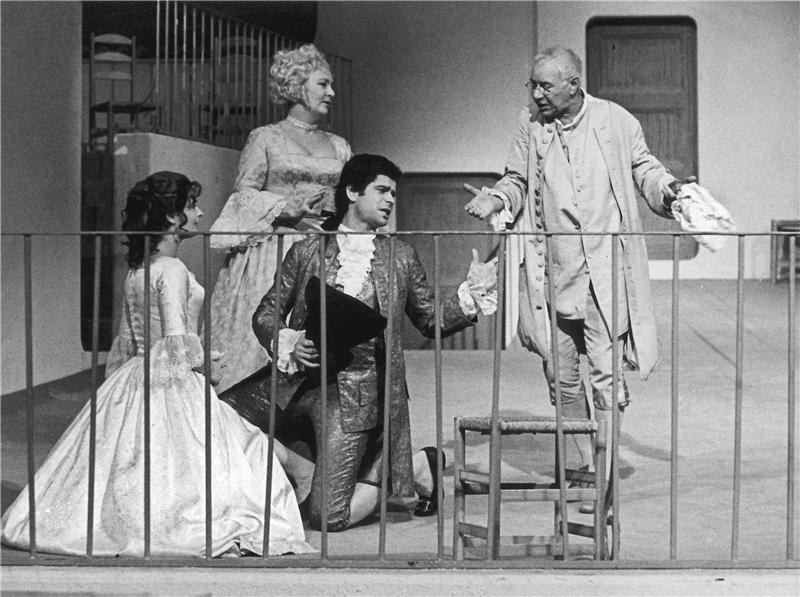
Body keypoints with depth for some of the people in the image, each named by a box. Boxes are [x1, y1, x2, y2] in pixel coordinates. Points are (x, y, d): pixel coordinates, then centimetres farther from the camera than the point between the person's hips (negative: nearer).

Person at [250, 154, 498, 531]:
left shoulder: (400, 257, 10)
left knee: (328, 517, -12)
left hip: (358, 390, -2)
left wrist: (472, 294, 1)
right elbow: (265, 314, 9)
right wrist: (288, 344, -10)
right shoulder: (307, 252, 7)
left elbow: (430, 320, 14)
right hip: (303, 383, 2)